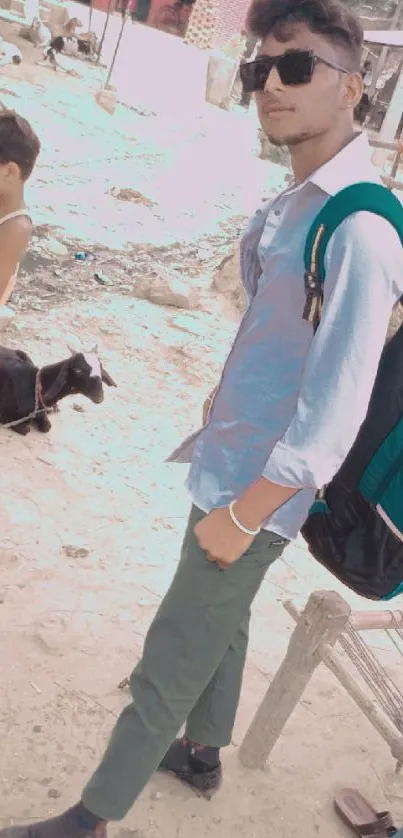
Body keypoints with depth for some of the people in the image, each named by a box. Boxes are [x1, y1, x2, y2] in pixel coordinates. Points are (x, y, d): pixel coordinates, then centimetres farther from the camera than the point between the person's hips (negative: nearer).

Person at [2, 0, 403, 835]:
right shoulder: (296, 200, 2)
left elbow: (335, 412, -26)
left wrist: (243, 514, -21)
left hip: (258, 488, -8)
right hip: (235, 465, 8)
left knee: (169, 661, 6)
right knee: (220, 619, 26)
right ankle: (202, 752, 50)